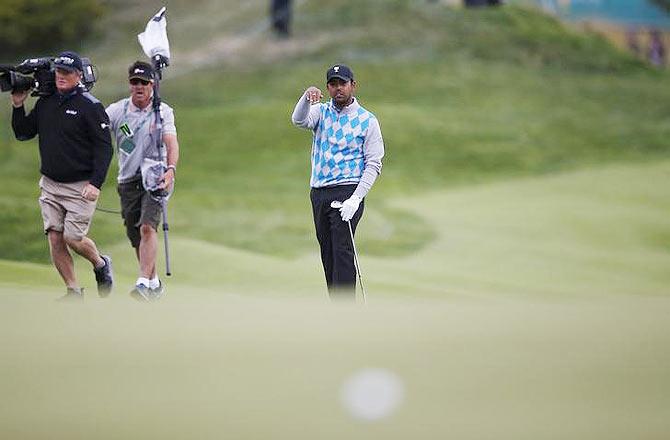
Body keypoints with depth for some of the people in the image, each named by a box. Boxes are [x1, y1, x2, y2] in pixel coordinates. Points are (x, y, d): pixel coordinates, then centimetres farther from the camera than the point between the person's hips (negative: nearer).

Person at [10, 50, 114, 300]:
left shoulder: (90, 106, -10)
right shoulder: (44, 104, 8)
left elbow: (104, 147, -11)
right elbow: (23, 134, 15)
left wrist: (96, 183, -19)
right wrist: (18, 107, 0)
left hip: (81, 186, -6)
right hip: (50, 184, 6)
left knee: (73, 238, -8)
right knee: (55, 238, -1)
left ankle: (101, 264, 23)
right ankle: (73, 291, 8)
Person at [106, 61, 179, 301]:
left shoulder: (163, 111, -3)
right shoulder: (116, 110, 2)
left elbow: (171, 143, -14)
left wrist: (171, 169, -33)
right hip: (128, 180, 3)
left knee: (147, 227, -22)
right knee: (135, 236, 7)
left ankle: (143, 283, -28)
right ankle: (154, 282, 26)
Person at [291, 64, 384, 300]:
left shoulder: (367, 120, 0)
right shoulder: (321, 111, 9)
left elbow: (373, 164, -4)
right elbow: (299, 120, -13)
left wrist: (356, 199, -16)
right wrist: (307, 97, -35)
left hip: (347, 192, -5)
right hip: (319, 193, 5)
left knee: (342, 251, -14)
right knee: (327, 252, 7)